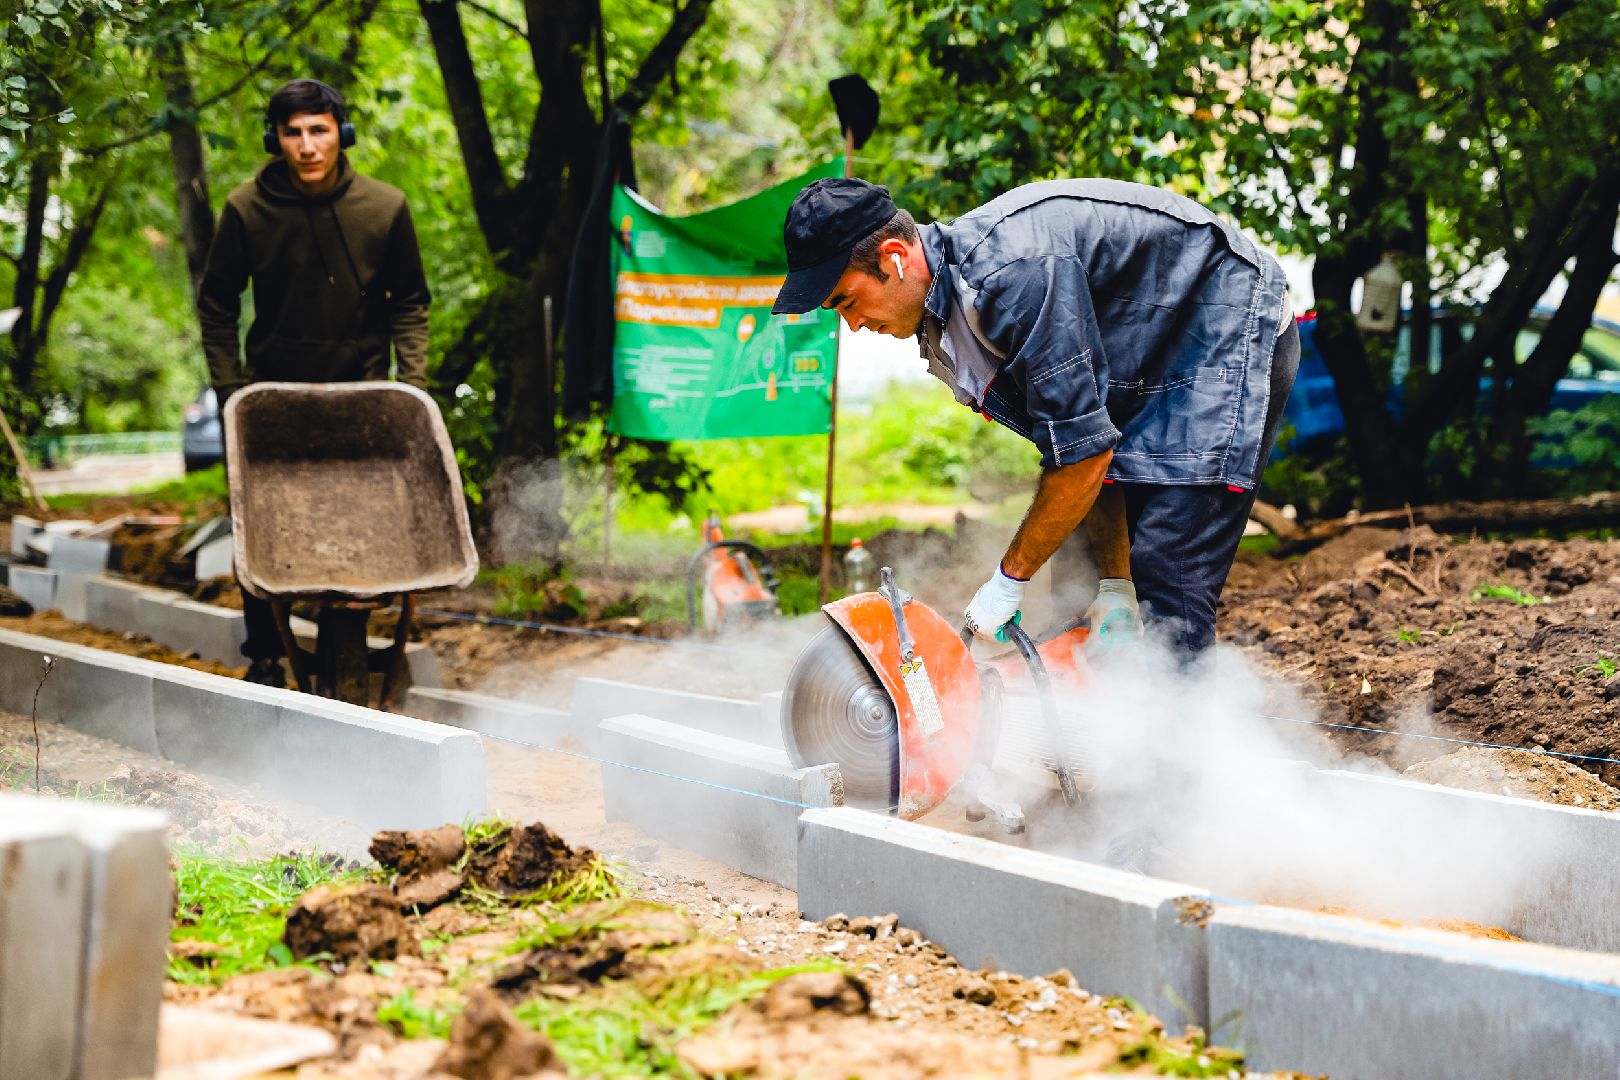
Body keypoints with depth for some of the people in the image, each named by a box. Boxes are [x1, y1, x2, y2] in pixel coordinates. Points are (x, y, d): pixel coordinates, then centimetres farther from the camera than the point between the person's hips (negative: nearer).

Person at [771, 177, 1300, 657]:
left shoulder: (1012, 272, -33)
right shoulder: (945, 309, -2)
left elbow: (1085, 451, -30)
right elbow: (1075, 442, 0)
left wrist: (1009, 581, -19)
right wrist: (1114, 584, -7)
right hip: (1150, 365, 10)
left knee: (1166, 585, -18)